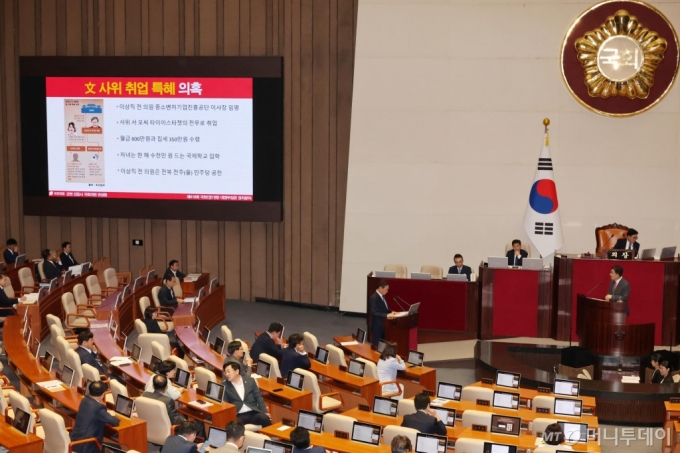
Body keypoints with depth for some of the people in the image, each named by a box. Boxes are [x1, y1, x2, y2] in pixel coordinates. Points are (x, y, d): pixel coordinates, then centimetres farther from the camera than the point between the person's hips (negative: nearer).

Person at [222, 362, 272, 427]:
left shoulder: (250, 381, 13)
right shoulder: (225, 386, 9)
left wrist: (265, 412, -1)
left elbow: (258, 397, 12)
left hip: (253, 413, 2)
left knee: (266, 418, -30)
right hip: (238, 416, -2)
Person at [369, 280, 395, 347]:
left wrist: (391, 312, 2)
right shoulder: (374, 298, -20)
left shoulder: (382, 296, 8)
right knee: (376, 345, -1)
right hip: (377, 325, -9)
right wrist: (386, 315, -33)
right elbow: (374, 313, -27)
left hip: (383, 324, 9)